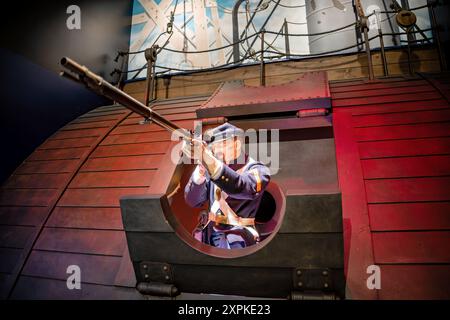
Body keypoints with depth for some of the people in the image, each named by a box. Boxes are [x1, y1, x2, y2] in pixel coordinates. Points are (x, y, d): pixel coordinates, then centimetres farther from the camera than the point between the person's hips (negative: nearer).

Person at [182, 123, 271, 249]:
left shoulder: (258, 170, -5)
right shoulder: (212, 168, 7)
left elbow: (242, 188, -28)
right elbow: (193, 201, 0)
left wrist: (208, 159, -39)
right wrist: (201, 169, -17)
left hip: (236, 239, -4)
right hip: (208, 234, 5)